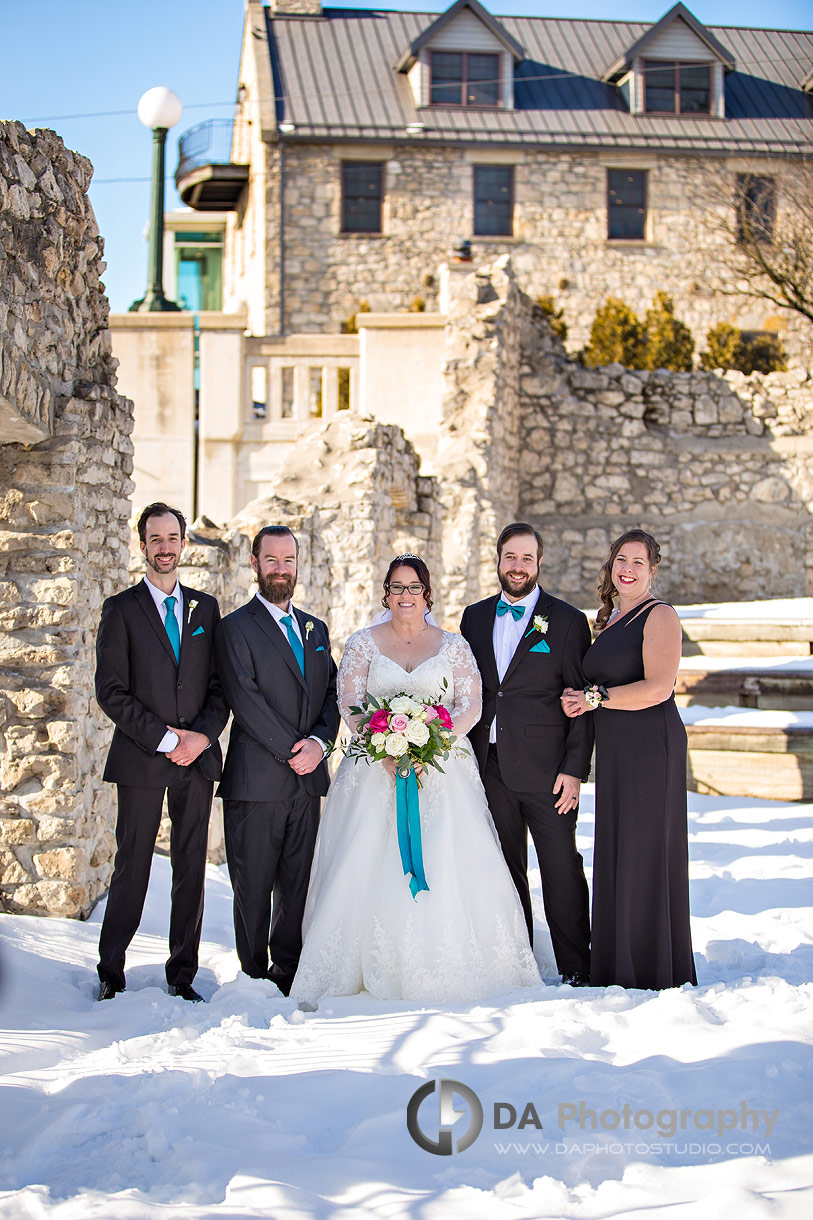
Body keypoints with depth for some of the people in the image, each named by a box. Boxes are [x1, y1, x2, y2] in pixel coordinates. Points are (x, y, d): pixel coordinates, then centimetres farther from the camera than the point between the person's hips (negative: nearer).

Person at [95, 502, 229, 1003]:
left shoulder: (206, 607, 12)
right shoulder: (121, 609, 1)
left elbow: (220, 685, 10)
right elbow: (112, 692, -5)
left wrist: (203, 736, -7)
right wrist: (165, 738, -11)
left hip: (198, 757, 3)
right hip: (141, 758, -3)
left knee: (192, 869, 6)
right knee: (132, 867, 2)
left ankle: (183, 976, 16)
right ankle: (111, 974, 16)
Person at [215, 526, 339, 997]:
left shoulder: (316, 629, 17)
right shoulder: (236, 627, -2)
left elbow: (332, 693, 13)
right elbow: (246, 702, -11)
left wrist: (319, 742, -6)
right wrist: (293, 750, -14)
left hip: (308, 780, 5)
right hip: (257, 778, -5)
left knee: (298, 885, 8)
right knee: (254, 887, 1)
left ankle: (288, 972, 19)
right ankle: (255, 978, 12)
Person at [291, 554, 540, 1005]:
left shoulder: (453, 646, 11)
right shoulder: (363, 643, 10)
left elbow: (470, 706, 3)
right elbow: (349, 704, 1)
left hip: (443, 772, 0)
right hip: (375, 770, 0)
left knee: (447, 864, -11)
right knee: (367, 865, -9)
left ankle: (445, 972, -2)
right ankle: (367, 969, -4)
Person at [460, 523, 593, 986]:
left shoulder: (568, 621, -1)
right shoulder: (474, 617, 12)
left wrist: (574, 770, -10)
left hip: (545, 769, -4)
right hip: (490, 769, 4)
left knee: (563, 870, -2)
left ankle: (577, 971, 9)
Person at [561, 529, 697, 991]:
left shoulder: (660, 616, -8)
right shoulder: (610, 619, 18)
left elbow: (657, 688, -19)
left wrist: (594, 697, -12)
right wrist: (581, 700, 5)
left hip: (651, 745, -8)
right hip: (614, 752, 9)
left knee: (646, 853, -3)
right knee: (615, 854, 9)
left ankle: (655, 974, 6)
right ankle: (618, 972, 17)